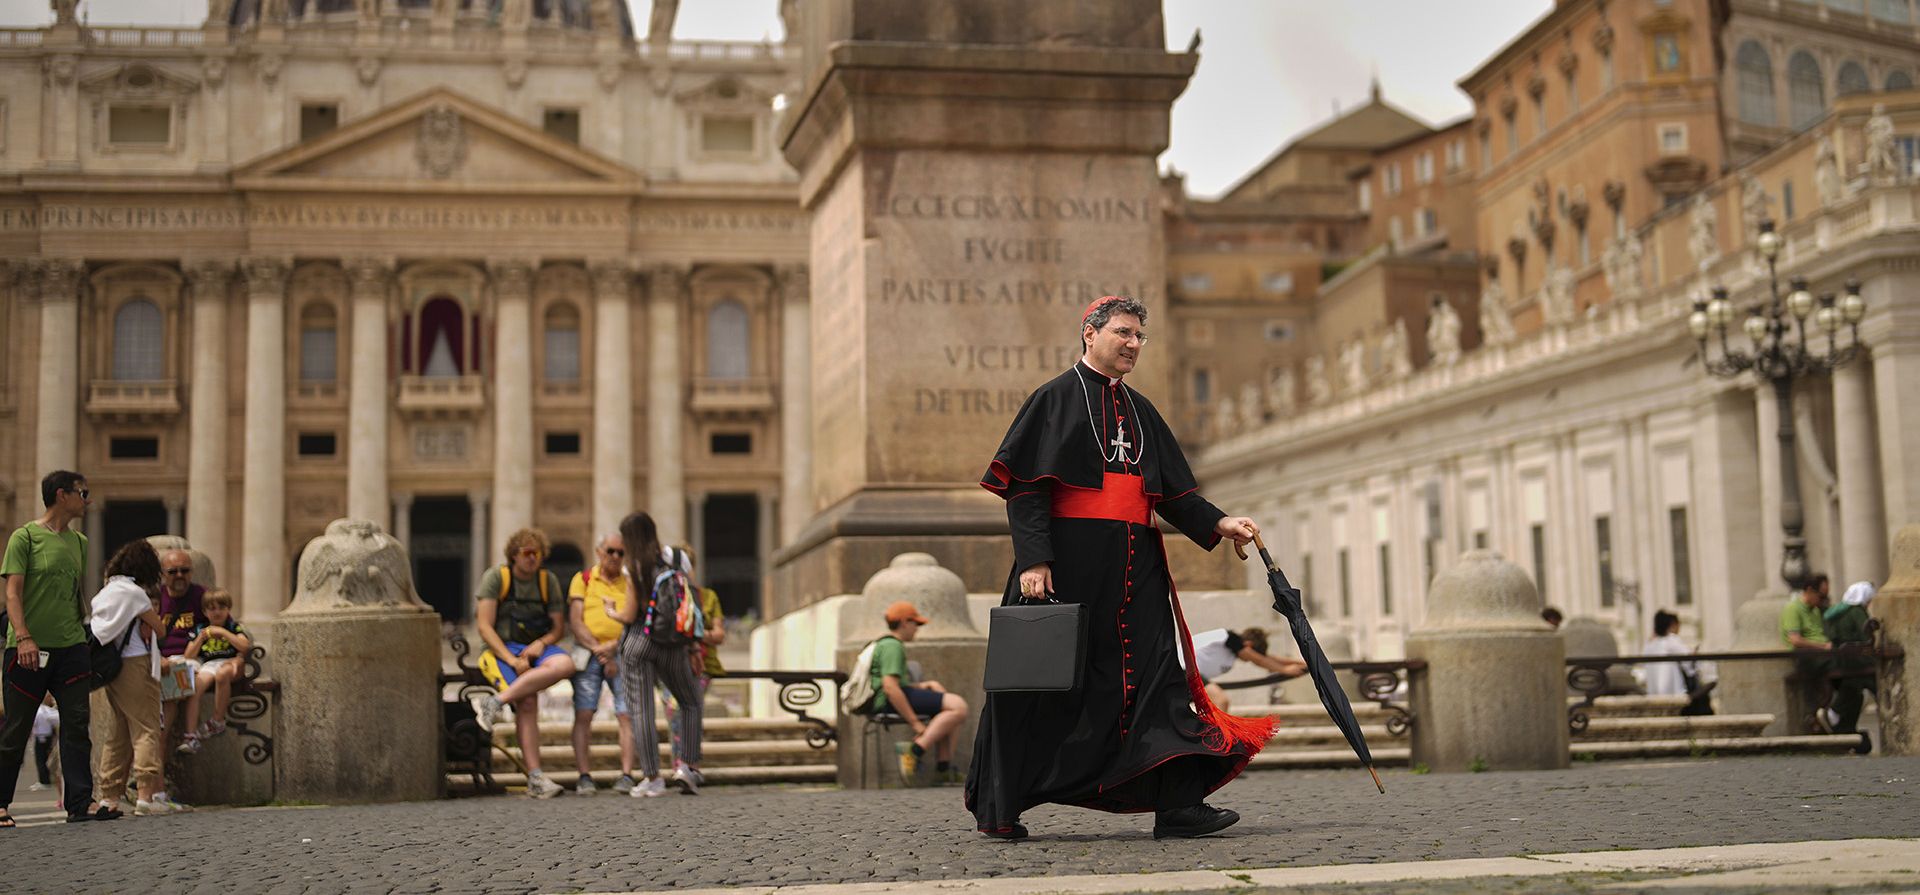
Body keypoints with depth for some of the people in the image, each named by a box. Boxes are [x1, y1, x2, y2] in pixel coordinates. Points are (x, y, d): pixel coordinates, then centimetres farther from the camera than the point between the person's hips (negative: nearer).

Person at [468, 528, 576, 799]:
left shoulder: (548, 581, 11)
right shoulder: (495, 578, -1)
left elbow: (559, 627, 12)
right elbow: (485, 626, -8)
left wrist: (541, 643, -11)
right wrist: (512, 660, -18)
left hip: (537, 648, 4)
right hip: (502, 649, -4)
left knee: (565, 664, -31)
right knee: (527, 702, -29)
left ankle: (495, 702, -32)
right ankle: (535, 778, -27)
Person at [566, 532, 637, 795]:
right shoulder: (583, 579, 10)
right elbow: (575, 622, 2)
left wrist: (613, 646, -13)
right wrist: (598, 649, -9)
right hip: (588, 654, -1)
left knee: (626, 714, -9)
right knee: (583, 714, -8)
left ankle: (626, 776, -10)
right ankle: (585, 777, -8)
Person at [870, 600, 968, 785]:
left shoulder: (882, 644, 27)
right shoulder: (892, 646, -8)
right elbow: (890, 687, -21)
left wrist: (919, 686, 14)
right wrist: (915, 723, -22)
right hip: (890, 701, -11)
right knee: (958, 707, -22)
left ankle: (943, 768, 13)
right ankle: (915, 751, -27)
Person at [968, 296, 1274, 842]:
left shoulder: (1139, 410, 18)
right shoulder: (1057, 398, -1)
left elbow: (1172, 490, 17)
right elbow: (1025, 487, -9)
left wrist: (1218, 523, 0)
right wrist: (1033, 559, -19)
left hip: (1134, 568, 6)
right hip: (1068, 562, -6)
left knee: (1154, 672, -3)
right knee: (1044, 685, 0)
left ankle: (1177, 803, -5)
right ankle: (996, 808, 13)